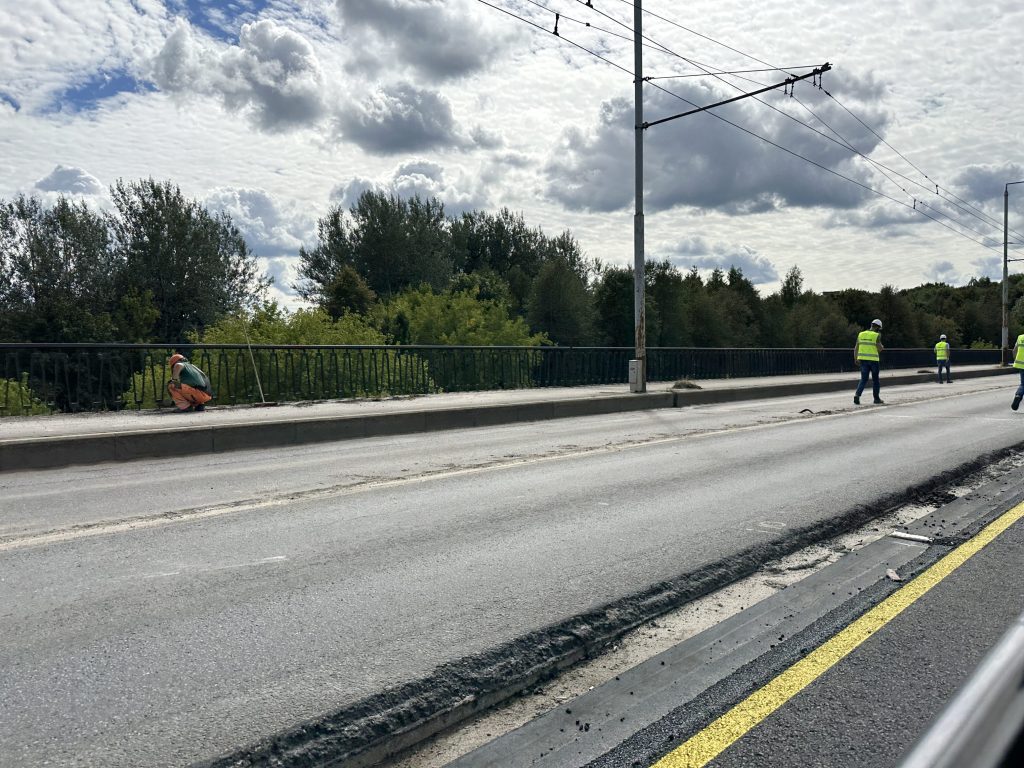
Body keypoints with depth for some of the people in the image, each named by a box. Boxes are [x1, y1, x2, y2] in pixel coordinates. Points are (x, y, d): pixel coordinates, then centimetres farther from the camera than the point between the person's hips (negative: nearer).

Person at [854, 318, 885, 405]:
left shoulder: (861, 334, 6)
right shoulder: (876, 335, -9)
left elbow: (856, 348, 8)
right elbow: (879, 349, -12)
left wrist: (855, 358, 16)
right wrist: (882, 346, 11)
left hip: (863, 359, 4)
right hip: (873, 359, -4)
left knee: (863, 379, 6)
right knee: (875, 379, 11)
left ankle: (857, 395, -15)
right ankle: (876, 398, 21)